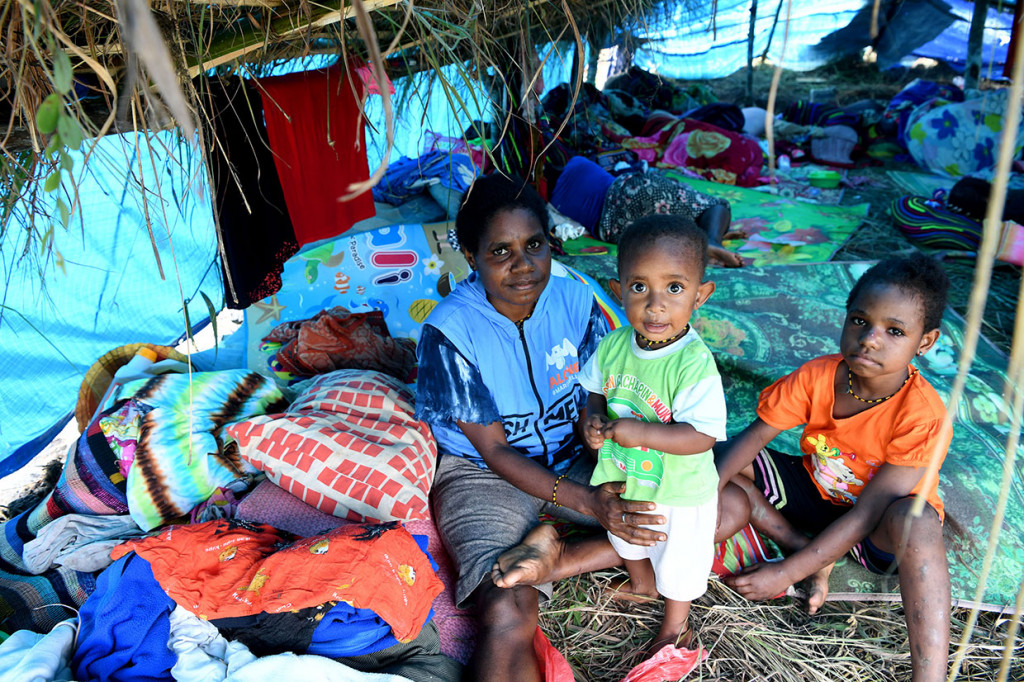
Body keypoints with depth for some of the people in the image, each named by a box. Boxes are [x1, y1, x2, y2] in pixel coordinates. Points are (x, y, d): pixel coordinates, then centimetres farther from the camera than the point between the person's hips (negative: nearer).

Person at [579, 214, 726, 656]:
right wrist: (594, 420, -19)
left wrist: (639, 432, -39)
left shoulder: (695, 364, -34)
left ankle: (676, 623, 55)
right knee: (626, 535, 35)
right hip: (622, 478, 6)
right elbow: (596, 389, 1)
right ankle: (641, 582, 68)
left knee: (679, 560, 23)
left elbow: (702, 436, -34)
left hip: (679, 492, -5)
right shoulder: (614, 345, -16)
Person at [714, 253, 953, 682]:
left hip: (877, 531, -4)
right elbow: (754, 436, -15)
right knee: (717, 459, -12)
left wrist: (786, 573, -29)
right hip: (817, 491, 5)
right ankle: (808, 548, -10)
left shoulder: (923, 417, -29)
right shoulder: (818, 377, -19)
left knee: (915, 520, -41)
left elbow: (866, 514, -29)